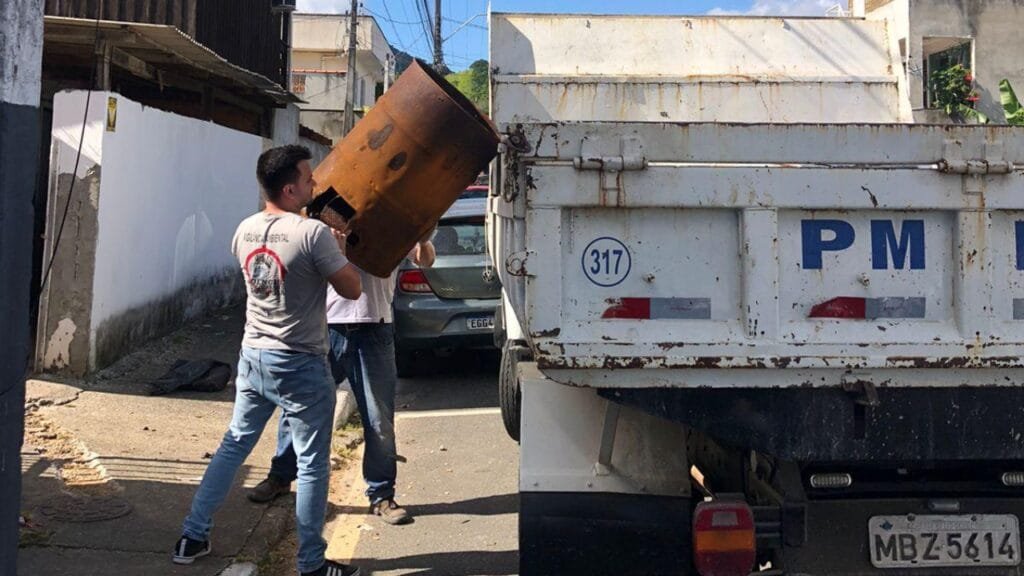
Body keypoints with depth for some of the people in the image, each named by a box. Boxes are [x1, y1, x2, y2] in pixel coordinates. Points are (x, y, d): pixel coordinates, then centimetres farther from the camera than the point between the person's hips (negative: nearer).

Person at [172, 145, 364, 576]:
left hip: (252, 357, 7)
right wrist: (339, 245, 5)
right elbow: (352, 289, -10)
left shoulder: (245, 230, 2)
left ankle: (192, 537, 27)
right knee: (313, 464, 5)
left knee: (233, 445, 20)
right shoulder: (314, 234, -20)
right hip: (299, 366, -7)